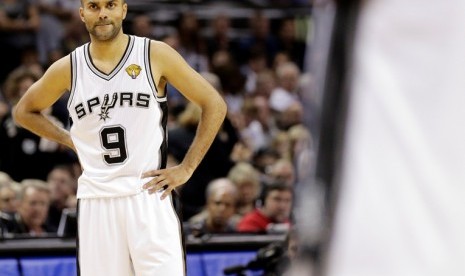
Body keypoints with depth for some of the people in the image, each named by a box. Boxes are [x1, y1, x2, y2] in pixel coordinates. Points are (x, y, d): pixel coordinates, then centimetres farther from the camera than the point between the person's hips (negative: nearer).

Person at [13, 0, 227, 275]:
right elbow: (25, 111, 22)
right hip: (96, 201, 3)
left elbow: (215, 105, 2)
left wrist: (186, 169, -3)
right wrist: (71, 140, 9)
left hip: (150, 197, -2)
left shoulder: (156, 55, -2)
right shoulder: (67, 69, 5)